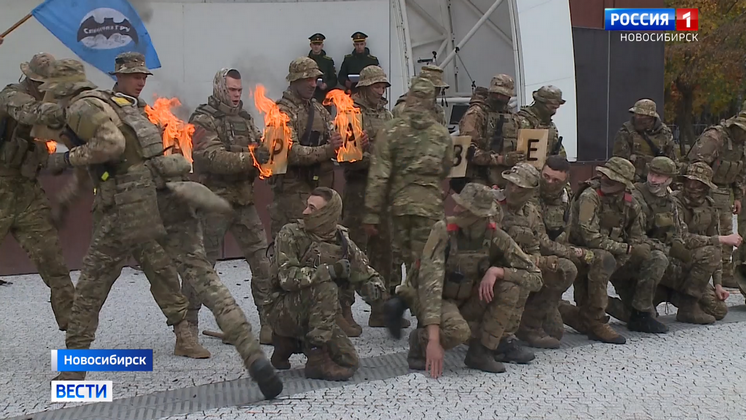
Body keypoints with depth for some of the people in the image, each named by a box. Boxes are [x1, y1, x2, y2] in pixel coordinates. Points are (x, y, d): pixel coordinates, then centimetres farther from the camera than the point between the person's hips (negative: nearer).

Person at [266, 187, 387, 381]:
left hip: (318, 318, 5)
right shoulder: (290, 234, -14)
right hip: (284, 311, -5)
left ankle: (291, 343, 13)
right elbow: (287, 277, -27)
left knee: (349, 363, -5)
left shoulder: (342, 242, 0)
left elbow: (367, 277, 3)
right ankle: (317, 358, -23)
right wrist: (330, 271, -31)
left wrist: (382, 295, -19)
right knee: (325, 287, -31)